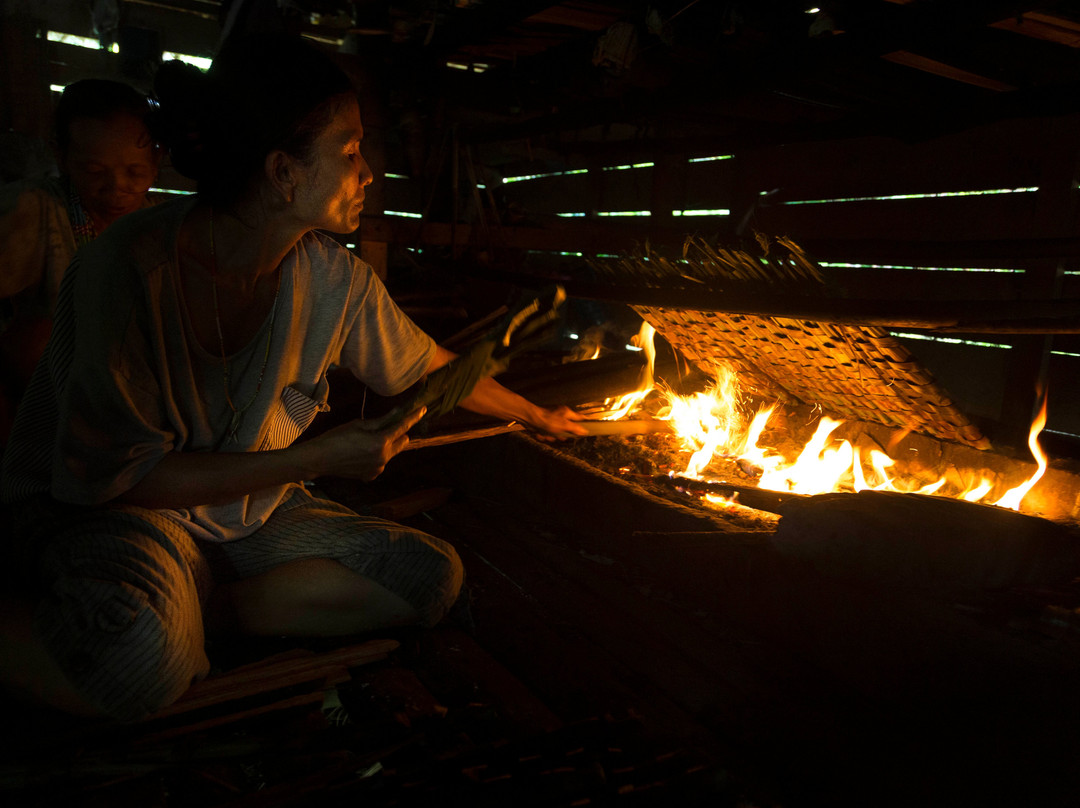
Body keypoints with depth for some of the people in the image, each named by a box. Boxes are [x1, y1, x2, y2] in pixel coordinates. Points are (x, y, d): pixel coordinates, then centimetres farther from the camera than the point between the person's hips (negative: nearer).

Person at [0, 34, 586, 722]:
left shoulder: (332, 277, -9)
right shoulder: (134, 268, -25)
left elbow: (431, 367, 8)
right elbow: (115, 473, -22)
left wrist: (540, 416, 21)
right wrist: (317, 459, -25)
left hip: (244, 509, 6)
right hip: (103, 508, -6)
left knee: (432, 576, -10)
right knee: (143, 654, -39)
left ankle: (193, 607, -11)